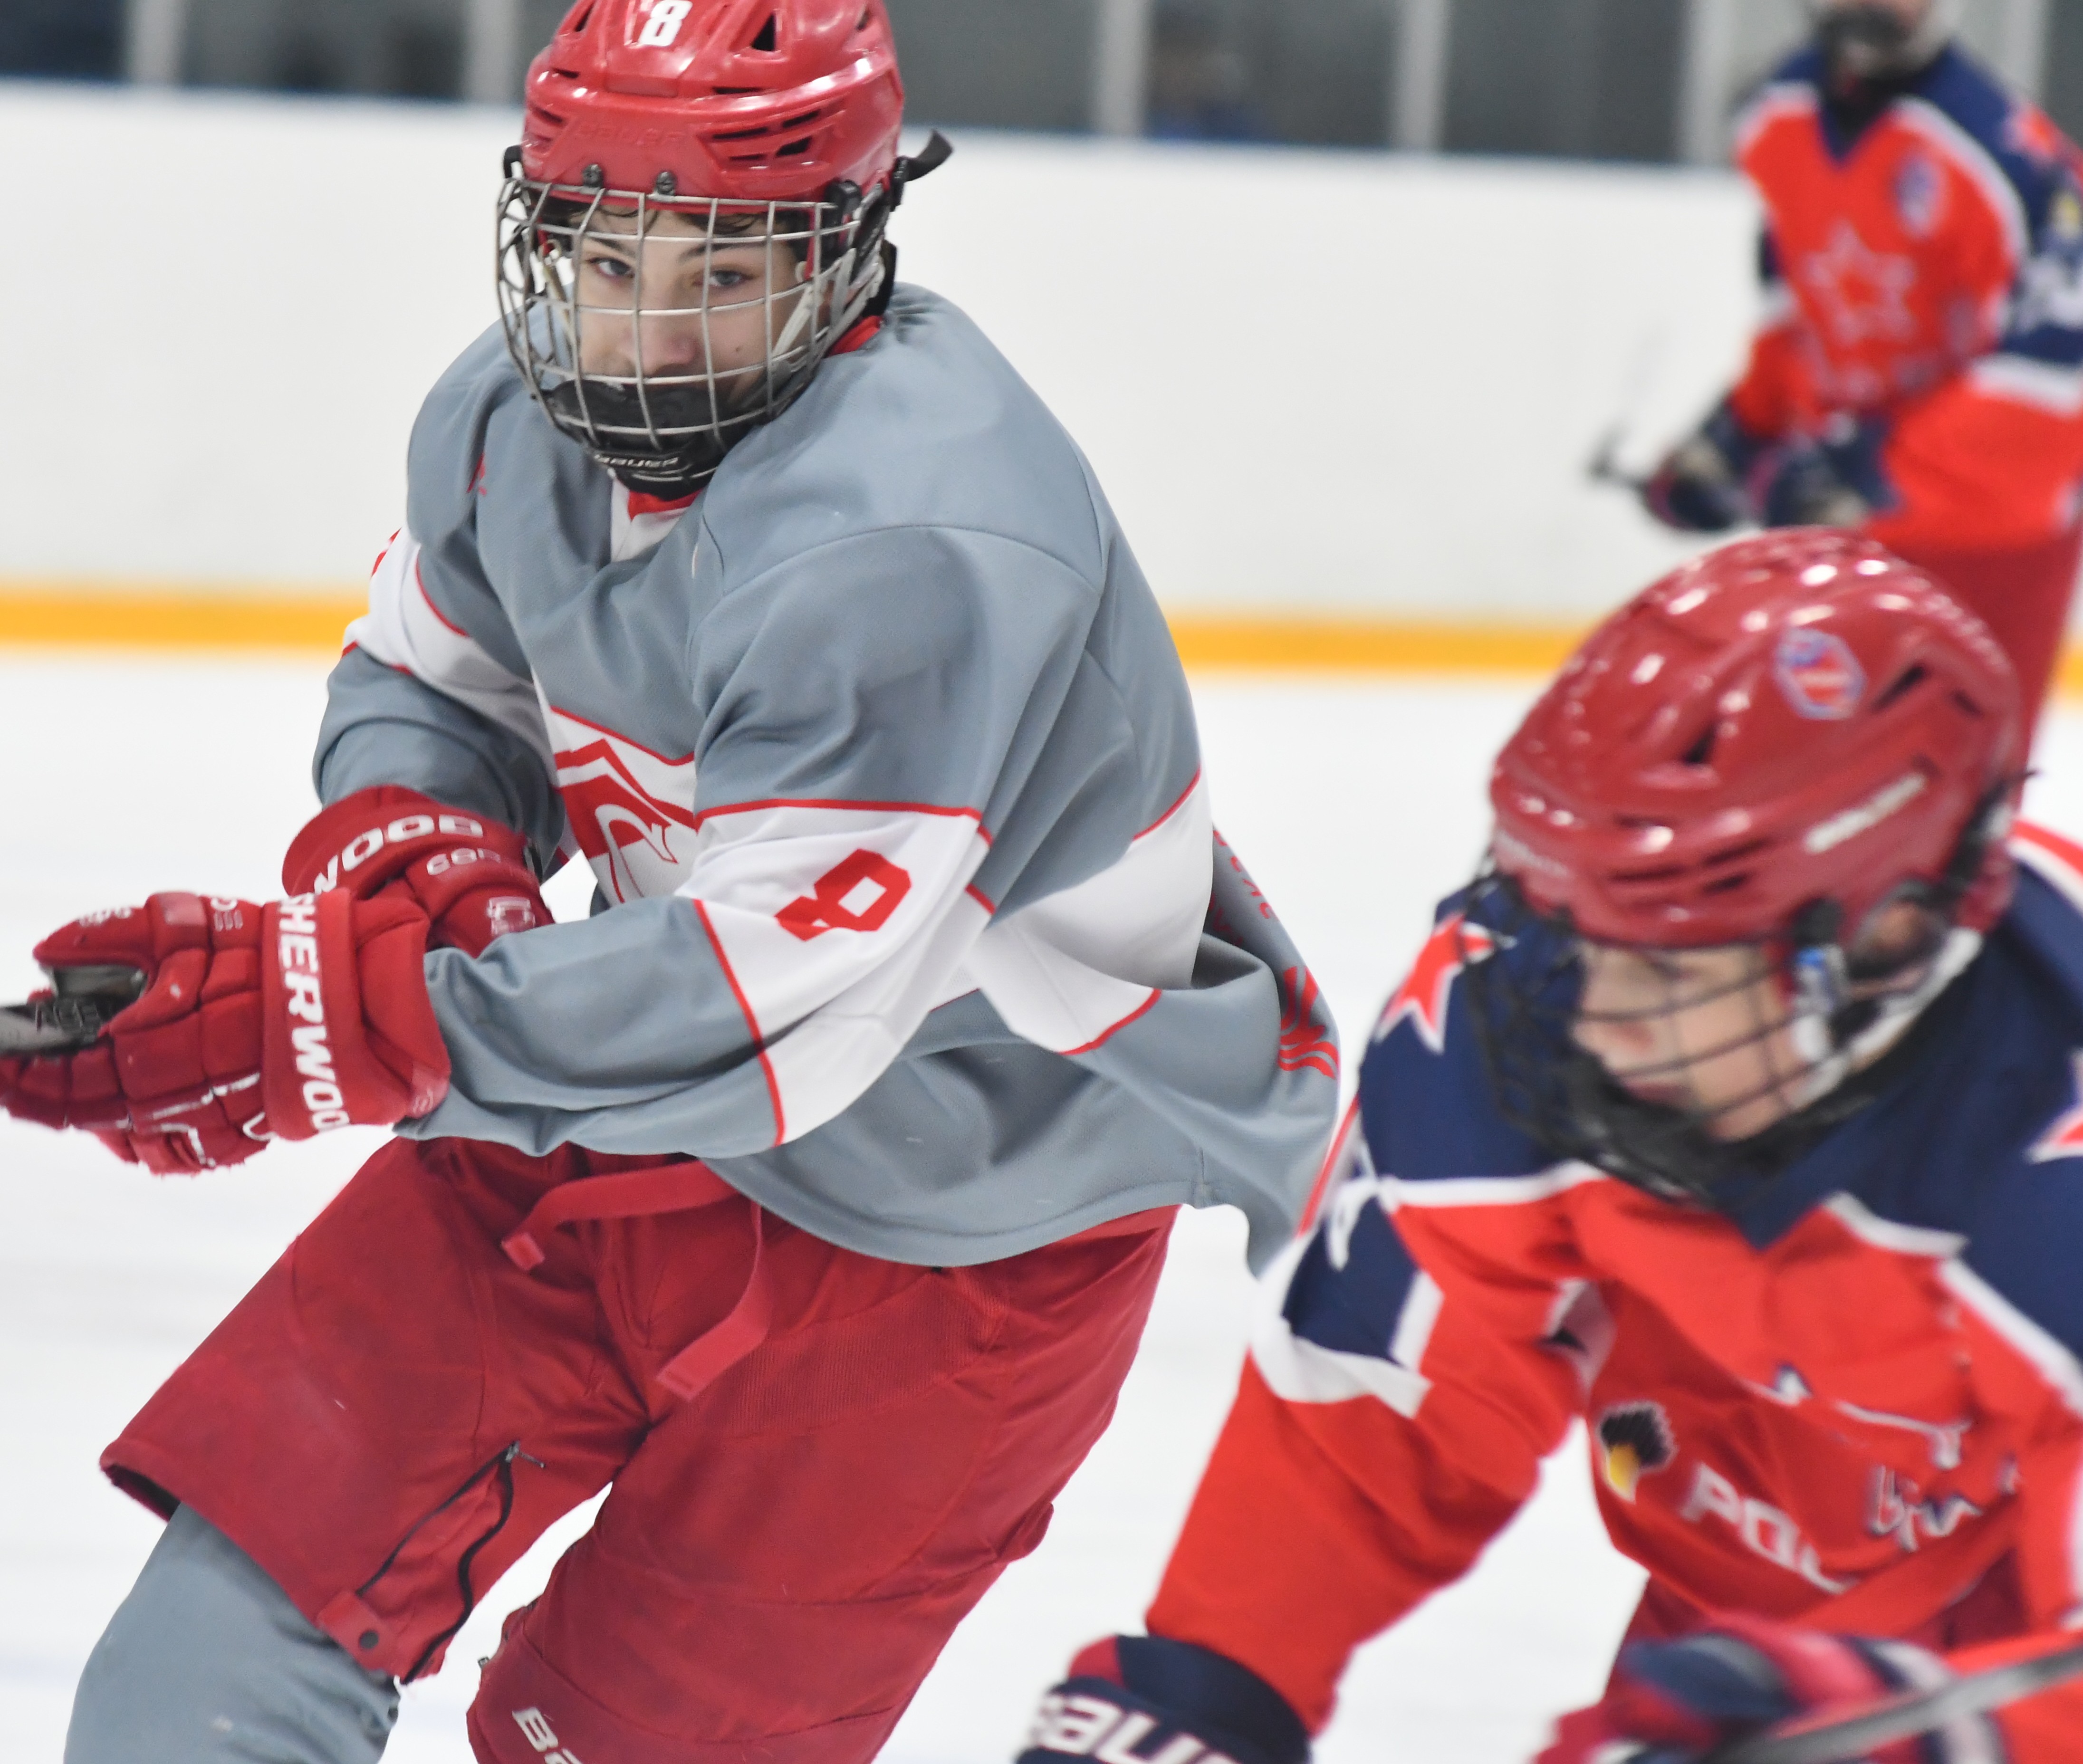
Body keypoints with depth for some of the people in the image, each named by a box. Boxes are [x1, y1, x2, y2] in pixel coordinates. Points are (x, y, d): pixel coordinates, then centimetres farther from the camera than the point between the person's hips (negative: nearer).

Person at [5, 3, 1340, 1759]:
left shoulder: (913, 542, -33)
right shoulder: (521, 410, -7)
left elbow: (785, 999, -36)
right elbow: (430, 675, 12)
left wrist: (326, 1025, -38)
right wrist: (408, 846, -13)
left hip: (961, 1215, -7)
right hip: (655, 1112, 7)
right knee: (264, 1542, 0)